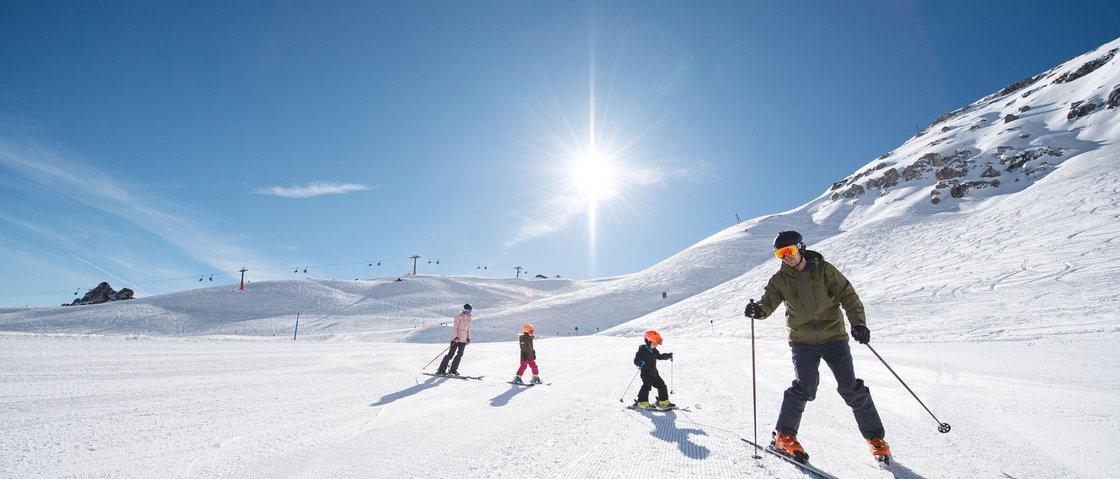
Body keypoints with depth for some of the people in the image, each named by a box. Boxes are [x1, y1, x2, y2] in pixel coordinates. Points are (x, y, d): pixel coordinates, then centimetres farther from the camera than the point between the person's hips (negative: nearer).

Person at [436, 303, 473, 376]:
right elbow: (454, 328, -13)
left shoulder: (469, 319, 12)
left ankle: (453, 370, 14)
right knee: (451, 354, -8)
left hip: (463, 340, 7)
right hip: (456, 339, -6)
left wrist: (468, 338, 12)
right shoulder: (459, 317, -9)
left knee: (460, 354, 4)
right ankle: (441, 370, -1)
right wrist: (455, 337, -23)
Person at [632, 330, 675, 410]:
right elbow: (636, 360, -19)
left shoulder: (654, 351, 11)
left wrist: (668, 355, 17)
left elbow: (659, 356, 29)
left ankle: (663, 402, 24)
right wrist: (640, 363, -40)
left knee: (661, 385, 10)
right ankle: (642, 402, -13)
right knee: (647, 386, -21)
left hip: (654, 373, 8)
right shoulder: (642, 350, -14)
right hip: (646, 374, -8)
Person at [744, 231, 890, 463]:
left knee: (851, 387, -2)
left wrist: (858, 322, -18)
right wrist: (758, 309, -33)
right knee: (805, 386, -15)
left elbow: (848, 295, -3)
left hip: (833, 334, 0)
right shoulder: (780, 279, 0)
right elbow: (769, 301, -9)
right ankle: (785, 434, -2)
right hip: (802, 339, 0)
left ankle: (875, 437, 19)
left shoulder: (823, 269, -3)